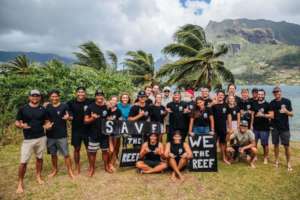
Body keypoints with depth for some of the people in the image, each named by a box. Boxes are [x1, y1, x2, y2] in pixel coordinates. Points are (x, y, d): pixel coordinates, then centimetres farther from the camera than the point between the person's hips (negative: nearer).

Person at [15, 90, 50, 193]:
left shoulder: (43, 109, 3)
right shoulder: (23, 109, -3)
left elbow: (46, 122, 10)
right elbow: (17, 122, 0)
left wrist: (47, 125, -12)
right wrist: (21, 125, -21)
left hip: (41, 138, 2)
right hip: (28, 139, -2)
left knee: (39, 158, 14)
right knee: (23, 161, -2)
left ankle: (38, 176, 33)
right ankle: (20, 182, 15)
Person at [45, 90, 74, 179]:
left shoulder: (64, 106, -6)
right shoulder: (47, 107, 5)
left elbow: (71, 117, -5)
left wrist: (68, 117, -26)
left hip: (62, 135, -4)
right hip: (50, 135, 4)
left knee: (66, 154, 0)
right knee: (53, 154, 17)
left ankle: (70, 171, 13)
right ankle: (54, 170, 35)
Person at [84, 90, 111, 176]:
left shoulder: (107, 107, 0)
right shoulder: (90, 106, -5)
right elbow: (86, 121, -5)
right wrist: (92, 118, -22)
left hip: (104, 133, 2)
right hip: (94, 134, -2)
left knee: (105, 150, 14)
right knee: (92, 152, 6)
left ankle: (106, 166, 30)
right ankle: (91, 168, 23)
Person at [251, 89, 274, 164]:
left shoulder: (267, 105, -4)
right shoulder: (254, 104, 9)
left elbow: (272, 115, -9)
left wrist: (263, 115, -20)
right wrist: (251, 124, 6)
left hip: (264, 128, -4)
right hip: (255, 128, 4)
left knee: (265, 144, 4)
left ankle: (266, 157, 19)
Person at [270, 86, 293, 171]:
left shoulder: (287, 101, -3)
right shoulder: (272, 103, 3)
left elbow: (291, 114, -1)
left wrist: (286, 111, -21)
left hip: (284, 127, -2)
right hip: (275, 127, 2)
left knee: (286, 146, 2)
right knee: (276, 144, 10)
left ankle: (288, 163, 13)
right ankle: (277, 160, 23)